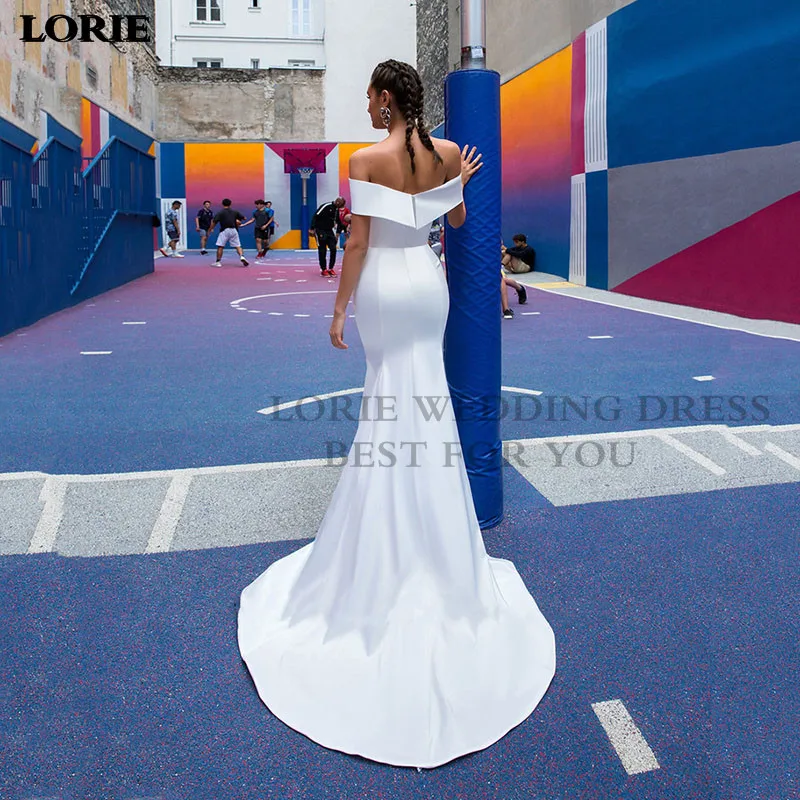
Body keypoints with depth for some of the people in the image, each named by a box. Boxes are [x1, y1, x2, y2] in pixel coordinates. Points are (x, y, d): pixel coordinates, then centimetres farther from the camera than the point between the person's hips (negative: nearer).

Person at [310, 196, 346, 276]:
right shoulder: (326, 206, -15)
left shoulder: (337, 209, 7)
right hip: (320, 231, -7)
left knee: (333, 249, -2)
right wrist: (312, 229, -23)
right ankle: (323, 270, 7)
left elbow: (337, 221, 19)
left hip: (329, 231, 7)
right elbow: (315, 216, -18)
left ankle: (331, 269, 9)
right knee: (322, 251, -3)